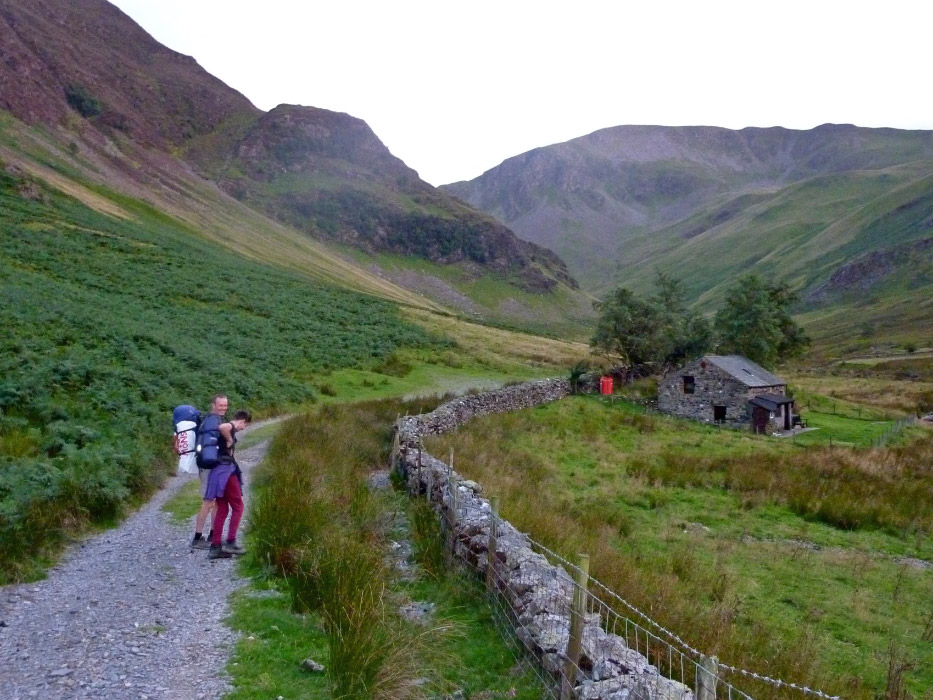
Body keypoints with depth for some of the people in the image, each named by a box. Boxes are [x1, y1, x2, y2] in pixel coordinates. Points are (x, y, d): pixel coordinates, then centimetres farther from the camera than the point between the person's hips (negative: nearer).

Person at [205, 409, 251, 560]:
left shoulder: (229, 429, 20)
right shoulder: (230, 427, -8)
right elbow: (221, 427, -33)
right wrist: (230, 441, -19)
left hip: (219, 471, 9)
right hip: (226, 471, -9)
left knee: (222, 509, 10)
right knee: (238, 507, -1)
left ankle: (215, 547, 9)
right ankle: (230, 542, -4)